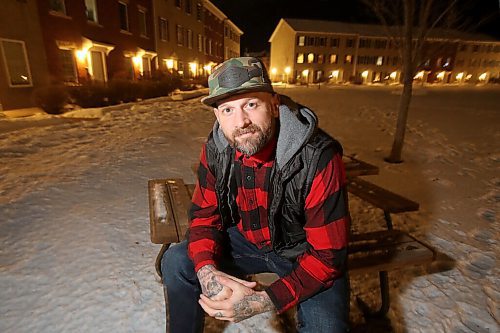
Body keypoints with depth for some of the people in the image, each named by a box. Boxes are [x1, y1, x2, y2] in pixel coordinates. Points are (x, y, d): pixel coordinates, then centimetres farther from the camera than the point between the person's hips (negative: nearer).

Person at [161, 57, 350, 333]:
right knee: (176, 262, -6)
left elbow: (327, 255, -25)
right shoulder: (216, 149, -14)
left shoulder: (319, 160, -30)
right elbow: (204, 214, -5)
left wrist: (263, 302, -33)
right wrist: (207, 270, -24)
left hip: (305, 253, -3)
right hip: (247, 240, 4)